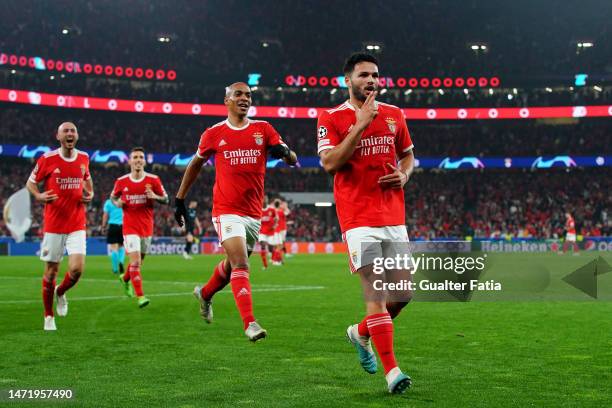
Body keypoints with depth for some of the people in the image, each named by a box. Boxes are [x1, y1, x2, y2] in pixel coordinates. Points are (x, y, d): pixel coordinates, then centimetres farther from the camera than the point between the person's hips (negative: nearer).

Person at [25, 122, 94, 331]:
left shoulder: (83, 157, 4)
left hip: (77, 225, 2)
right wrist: (39, 196, -16)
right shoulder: (47, 159, -7)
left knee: (77, 269, -12)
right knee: (51, 271, 4)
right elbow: (30, 182, 4)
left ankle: (60, 292, 23)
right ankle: (49, 316, 21)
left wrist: (90, 193, 4)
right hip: (53, 225, -2)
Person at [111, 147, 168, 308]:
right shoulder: (121, 181, -2)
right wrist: (117, 203, -9)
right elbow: (113, 197, 14)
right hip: (130, 227, -2)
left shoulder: (153, 180, -3)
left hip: (147, 227, 2)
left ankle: (125, 279, 47)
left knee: (139, 261, 17)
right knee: (135, 261, -15)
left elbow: (166, 199, 3)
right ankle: (140, 296, -11)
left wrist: (155, 197, -18)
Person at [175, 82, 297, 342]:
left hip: (254, 213, 4)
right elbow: (195, 165, 16)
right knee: (241, 265, -18)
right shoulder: (214, 134, 2)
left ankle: (205, 294, 46)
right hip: (226, 211, -4)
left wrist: (283, 150, -23)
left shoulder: (263, 129, 6)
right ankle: (250, 323, -19)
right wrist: (180, 199, 16)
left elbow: (293, 160, 1)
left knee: (233, 264, 18)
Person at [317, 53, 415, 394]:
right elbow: (329, 162, -13)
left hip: (394, 215, 5)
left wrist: (404, 174, 1)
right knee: (376, 292, -10)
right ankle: (392, 370, -7)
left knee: (404, 291, 5)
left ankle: (362, 333, 32)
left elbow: (408, 154, 24)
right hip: (359, 218, -5)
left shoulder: (394, 114, 13)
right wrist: (360, 125, -16)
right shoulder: (332, 118, -1)